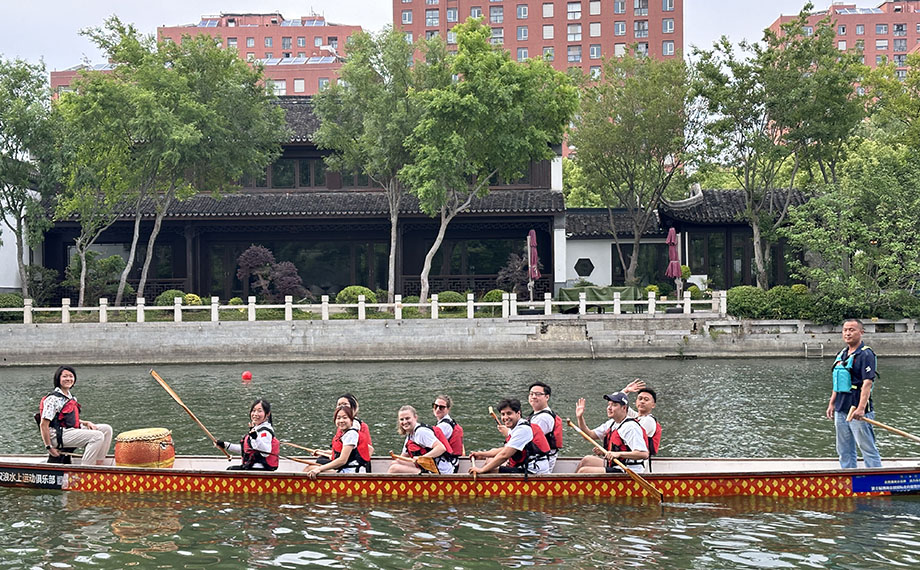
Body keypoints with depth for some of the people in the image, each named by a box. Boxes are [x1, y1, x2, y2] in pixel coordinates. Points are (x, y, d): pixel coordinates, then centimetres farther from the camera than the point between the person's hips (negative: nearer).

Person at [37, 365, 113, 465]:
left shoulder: (71, 398, 17)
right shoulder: (53, 399, -12)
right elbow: (43, 425, -16)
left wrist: (86, 423, 6)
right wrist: (49, 447, -18)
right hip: (59, 436, -9)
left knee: (106, 429, 2)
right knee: (97, 436, -23)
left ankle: (98, 465, 0)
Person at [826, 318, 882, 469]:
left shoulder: (866, 354, -11)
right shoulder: (841, 354, 15)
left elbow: (867, 383, -19)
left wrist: (861, 408, -27)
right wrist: (831, 404, 18)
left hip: (858, 411, -8)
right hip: (841, 410, 8)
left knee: (868, 449, -5)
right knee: (844, 451, 12)